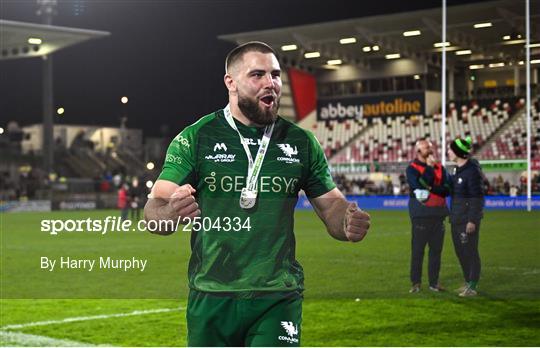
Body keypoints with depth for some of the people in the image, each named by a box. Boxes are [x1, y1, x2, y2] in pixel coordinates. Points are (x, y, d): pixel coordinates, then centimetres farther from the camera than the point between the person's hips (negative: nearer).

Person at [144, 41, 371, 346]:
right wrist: (170, 214, -30)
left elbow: (331, 204, 13)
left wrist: (348, 224, -12)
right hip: (211, 297, 0)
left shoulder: (301, 142, 6)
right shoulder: (196, 138, -1)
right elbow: (154, 208, -5)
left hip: (278, 298, 1)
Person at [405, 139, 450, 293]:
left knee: (436, 249, 5)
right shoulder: (412, 169, -1)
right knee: (417, 250, -2)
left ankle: (434, 282, 12)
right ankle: (416, 282, 5)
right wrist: (429, 167, -11)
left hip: (438, 214, 4)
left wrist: (431, 188, -15)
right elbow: (420, 185, -19)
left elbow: (447, 189, 1)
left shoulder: (439, 168, 12)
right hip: (421, 215, -4)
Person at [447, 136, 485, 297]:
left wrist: (472, 220, -20)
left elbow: (477, 197, -18)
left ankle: (473, 287, 3)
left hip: (468, 218, -9)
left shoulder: (472, 171, -16)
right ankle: (468, 282, 25)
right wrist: (452, 215, 18)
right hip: (456, 218, 9)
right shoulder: (457, 169, 11)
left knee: (470, 251, -4)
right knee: (460, 251, 14)